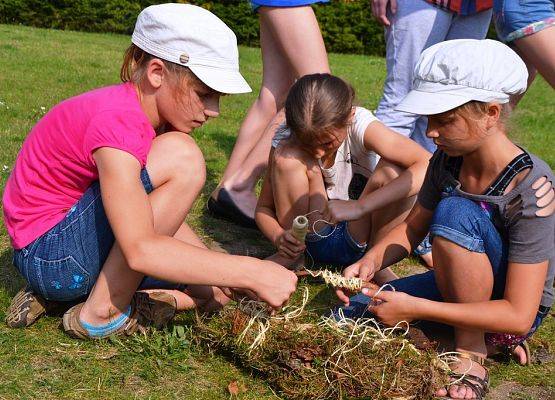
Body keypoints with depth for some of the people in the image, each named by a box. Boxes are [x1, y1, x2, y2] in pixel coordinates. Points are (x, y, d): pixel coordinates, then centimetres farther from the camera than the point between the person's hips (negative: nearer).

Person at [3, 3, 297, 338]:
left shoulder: (151, 112, 2)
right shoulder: (117, 122, -27)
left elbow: (163, 215, 4)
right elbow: (140, 249, -35)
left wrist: (222, 271, -8)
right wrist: (251, 272, -34)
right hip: (49, 255, -9)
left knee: (214, 292, 4)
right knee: (181, 157, -25)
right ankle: (104, 311, -14)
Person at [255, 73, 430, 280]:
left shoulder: (361, 125, -23)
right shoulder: (285, 140, -16)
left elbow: (428, 167, -36)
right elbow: (264, 207, -7)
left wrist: (359, 206, -42)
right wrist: (279, 237, -30)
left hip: (359, 238, -1)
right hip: (313, 239, 1)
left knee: (394, 169, -28)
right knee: (288, 158, -24)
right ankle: (289, 255, -7)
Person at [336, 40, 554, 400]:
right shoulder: (447, 161, -9)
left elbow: (518, 316, -30)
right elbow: (413, 228, 5)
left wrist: (415, 308, -32)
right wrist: (370, 263, -16)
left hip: (509, 313, -6)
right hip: (456, 288, 7)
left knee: (457, 211, -32)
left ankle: (472, 356, -17)